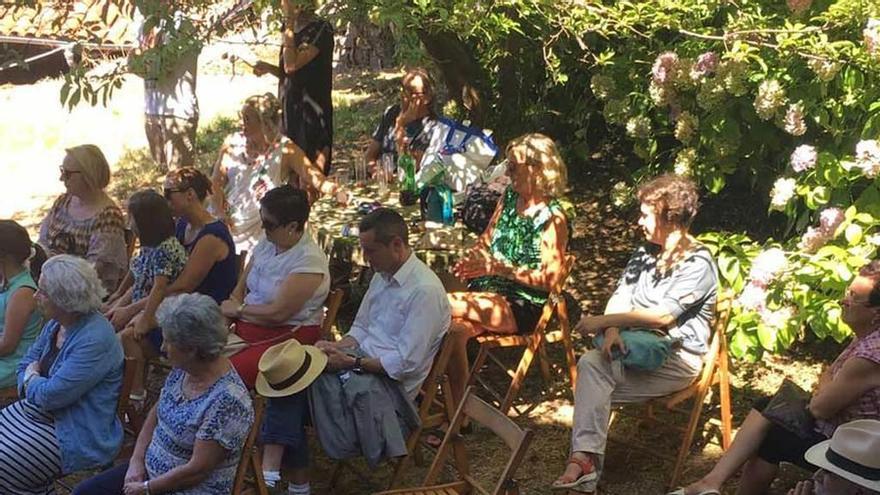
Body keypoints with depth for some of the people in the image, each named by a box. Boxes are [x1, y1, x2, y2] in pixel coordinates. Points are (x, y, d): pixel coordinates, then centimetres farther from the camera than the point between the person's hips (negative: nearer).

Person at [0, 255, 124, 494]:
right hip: (40, 413, 9)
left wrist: (31, 378, -4)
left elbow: (51, 396, -25)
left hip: (78, 436, -9)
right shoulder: (56, 325, 4)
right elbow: (26, 365, 15)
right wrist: (35, 381, -8)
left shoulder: (96, 340, -26)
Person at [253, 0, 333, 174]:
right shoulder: (295, 31, 13)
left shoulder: (320, 29, -11)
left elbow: (292, 65, -21)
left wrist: (289, 25, -14)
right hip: (290, 109, 8)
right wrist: (268, 68, 5)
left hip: (311, 109, -8)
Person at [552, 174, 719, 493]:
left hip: (677, 358, -6)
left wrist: (603, 321, -19)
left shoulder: (698, 264, -11)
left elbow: (663, 315, -21)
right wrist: (612, 330, -16)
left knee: (593, 379, -23)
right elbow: (621, 298, 7)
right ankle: (585, 457, -36)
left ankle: (585, 458, -19)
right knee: (590, 363, -26)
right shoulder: (646, 254, 14)